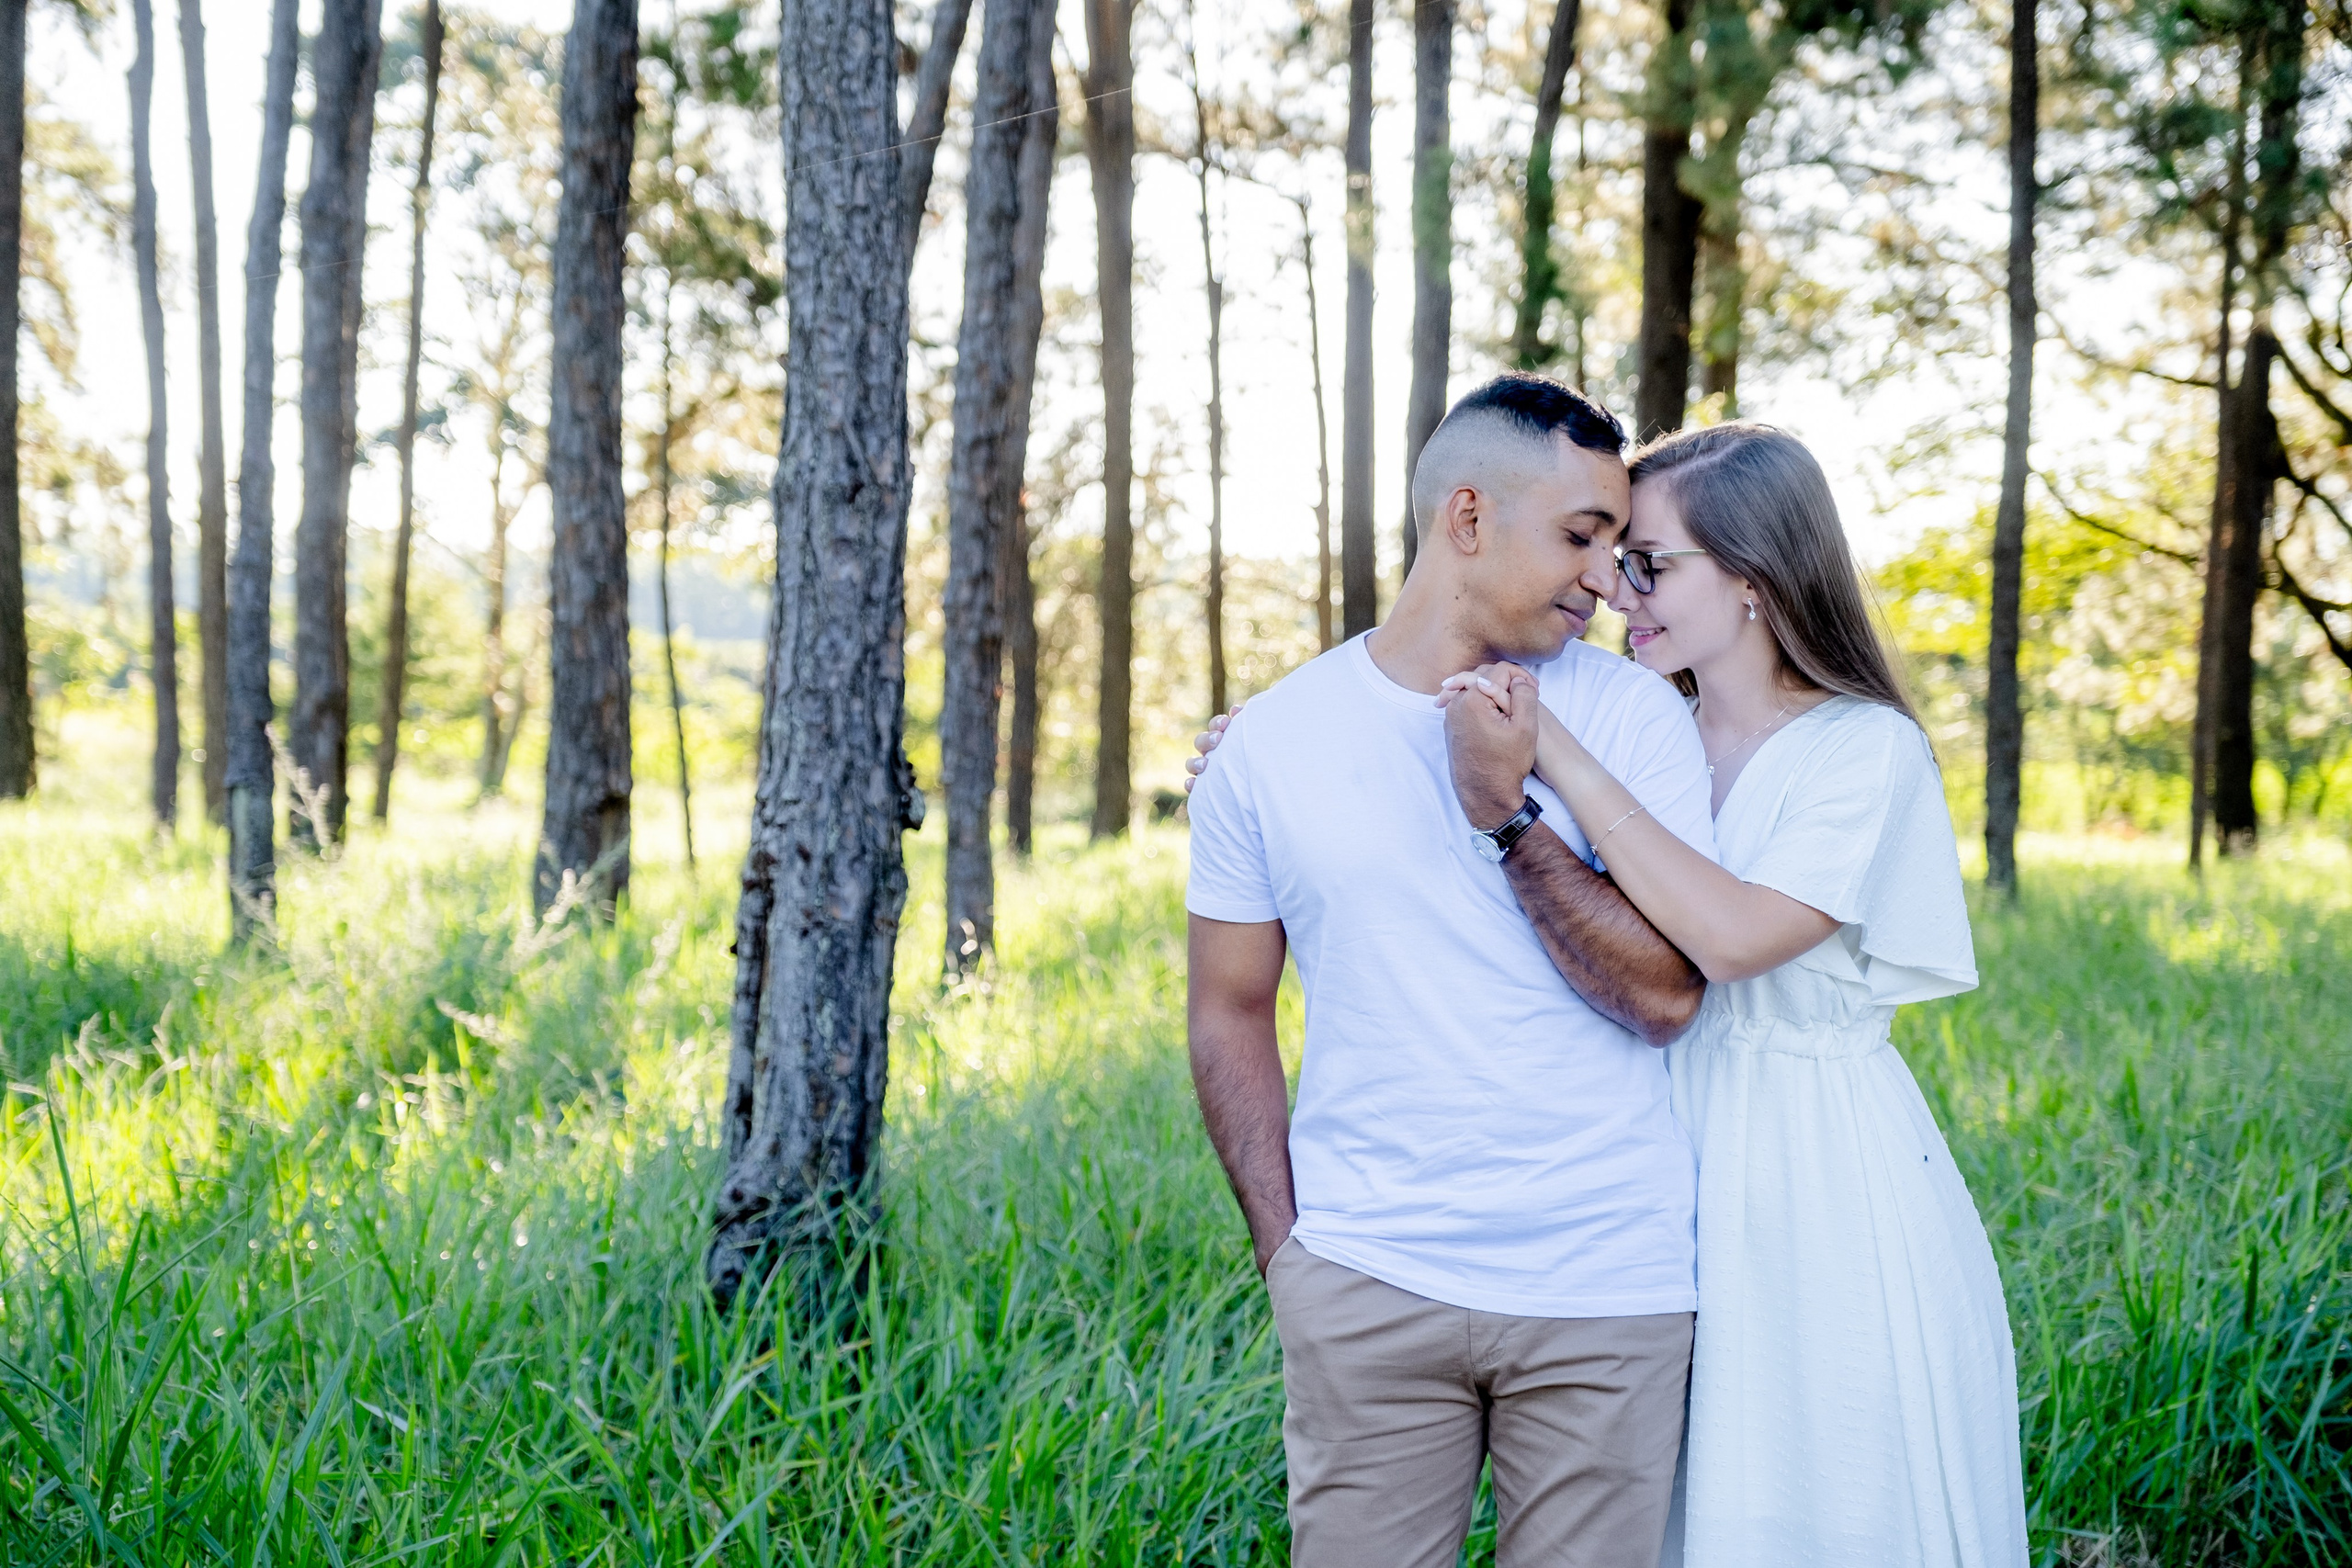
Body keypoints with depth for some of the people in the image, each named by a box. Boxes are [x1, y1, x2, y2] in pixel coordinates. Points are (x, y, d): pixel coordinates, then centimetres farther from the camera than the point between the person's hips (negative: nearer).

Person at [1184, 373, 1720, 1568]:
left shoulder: (1634, 717, -1)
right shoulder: (1270, 742, 2)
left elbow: (1667, 996, -7)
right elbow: (1231, 1011, 9)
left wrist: (1511, 818, -16)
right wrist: (1282, 1244, 2)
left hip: (1605, 1289, 0)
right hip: (1364, 1290, 0)